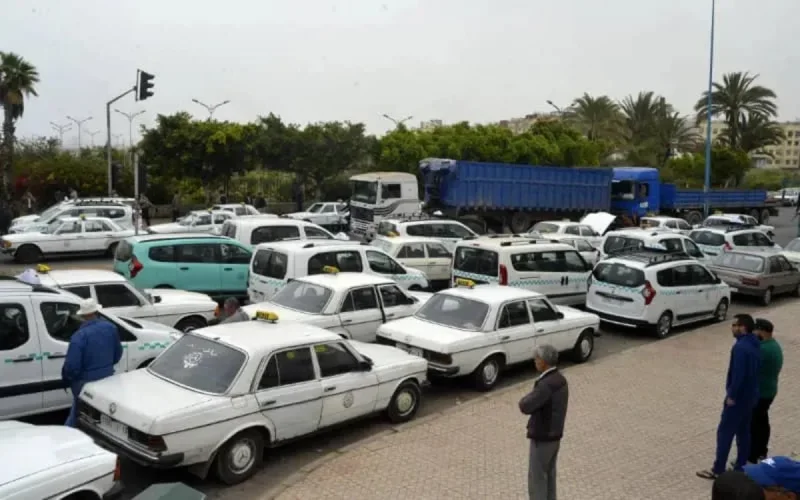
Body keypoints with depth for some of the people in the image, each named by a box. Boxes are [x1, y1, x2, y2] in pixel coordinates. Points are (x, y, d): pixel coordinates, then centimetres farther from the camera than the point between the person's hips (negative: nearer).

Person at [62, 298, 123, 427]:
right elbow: (118, 354, 7)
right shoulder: (111, 328, -5)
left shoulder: (80, 336, -23)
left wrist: (66, 379, -1)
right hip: (107, 377, 5)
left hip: (86, 381, -4)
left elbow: (72, 365, -21)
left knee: (77, 414, 12)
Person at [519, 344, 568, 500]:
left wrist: (529, 396, -10)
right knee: (548, 476, 20)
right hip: (554, 435, 9)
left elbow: (525, 407, -31)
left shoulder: (546, 385, -29)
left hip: (542, 438, -9)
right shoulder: (560, 380, 3)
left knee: (536, 479, 5)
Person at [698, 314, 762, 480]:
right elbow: (754, 369, 14)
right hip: (751, 395, 9)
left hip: (739, 397, -9)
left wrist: (731, 395, -17)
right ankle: (741, 466, 27)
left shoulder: (740, 347, -24)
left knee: (725, 432, -1)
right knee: (743, 431, 17)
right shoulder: (755, 344, 7)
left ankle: (718, 470, 5)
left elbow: (738, 373, -27)